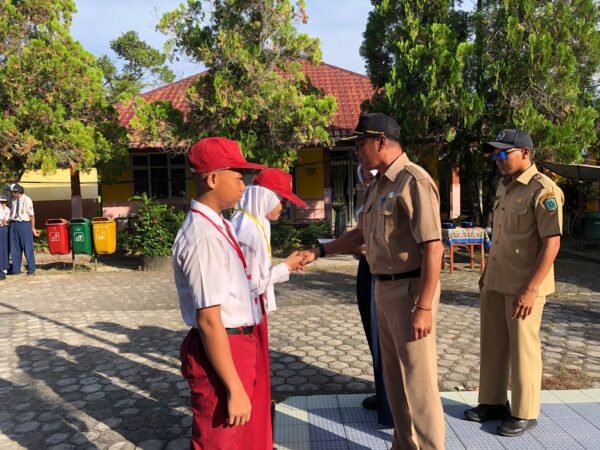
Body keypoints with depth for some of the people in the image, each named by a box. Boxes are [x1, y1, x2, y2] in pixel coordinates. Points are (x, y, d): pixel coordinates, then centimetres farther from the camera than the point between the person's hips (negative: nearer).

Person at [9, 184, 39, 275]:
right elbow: (11, 212, 17)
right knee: (15, 248, 9)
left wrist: (33, 228, -3)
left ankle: (31, 269, 10)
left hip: (24, 224, -5)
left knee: (27, 247, 1)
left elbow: (31, 215, -5)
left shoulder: (27, 200, -9)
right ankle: (16, 269, 18)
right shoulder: (13, 200, 5)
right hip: (14, 224, 5)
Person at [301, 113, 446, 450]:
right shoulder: (379, 185, 12)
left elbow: (433, 248, -22)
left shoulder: (413, 181, -17)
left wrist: (424, 306, -24)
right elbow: (362, 233, 22)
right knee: (395, 375, 20)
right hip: (384, 287, 10)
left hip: (410, 288, -10)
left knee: (418, 379, 2)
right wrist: (319, 251, 16)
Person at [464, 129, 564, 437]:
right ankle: (493, 402, 30)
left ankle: (525, 413, 21)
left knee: (522, 349, 4)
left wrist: (531, 289, -22)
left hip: (523, 287, -8)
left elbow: (552, 243, -18)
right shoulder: (503, 187, 12)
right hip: (495, 283, 8)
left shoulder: (543, 190, -14)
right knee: (492, 345, 15)